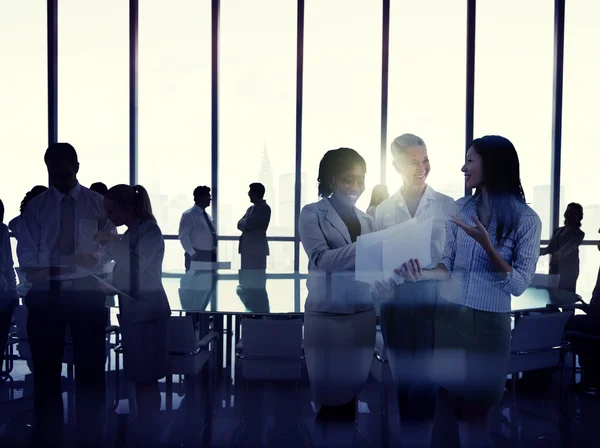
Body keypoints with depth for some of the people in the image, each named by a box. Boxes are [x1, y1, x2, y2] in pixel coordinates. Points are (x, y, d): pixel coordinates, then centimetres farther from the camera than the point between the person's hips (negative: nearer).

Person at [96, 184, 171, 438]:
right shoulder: (130, 234, 15)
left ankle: (149, 430, 5)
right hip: (133, 311, 9)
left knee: (147, 379, -3)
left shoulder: (150, 230, -11)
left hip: (148, 312, -9)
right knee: (139, 378, 13)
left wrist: (112, 241, -19)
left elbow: (137, 264, -24)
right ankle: (142, 427, 22)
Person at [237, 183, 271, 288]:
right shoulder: (251, 208, 21)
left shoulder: (264, 208, -7)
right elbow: (240, 224, 12)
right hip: (247, 248, 9)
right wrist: (246, 224, -6)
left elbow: (248, 223, -14)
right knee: (246, 279, 10)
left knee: (256, 281, -7)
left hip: (257, 248, -9)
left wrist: (244, 223, 5)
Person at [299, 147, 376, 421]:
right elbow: (320, 258, -13)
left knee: (352, 391, 8)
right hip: (327, 316, -4)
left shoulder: (367, 220, 13)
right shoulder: (312, 214, 0)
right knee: (330, 395, 1)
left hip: (363, 316, 4)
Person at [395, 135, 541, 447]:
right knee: (450, 406, 10)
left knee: (476, 413, 8)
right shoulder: (461, 208, 2)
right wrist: (424, 274, -16)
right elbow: (448, 265, 5)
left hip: (489, 324, -3)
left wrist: (486, 244, -25)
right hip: (447, 316, 3)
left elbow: (519, 285, -13)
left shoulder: (526, 219, -9)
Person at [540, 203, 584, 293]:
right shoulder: (558, 231, 13)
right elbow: (550, 248, 17)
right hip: (554, 269, 6)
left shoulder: (578, 234, -5)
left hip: (568, 271, -6)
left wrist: (559, 254, -45)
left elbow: (570, 246, -25)